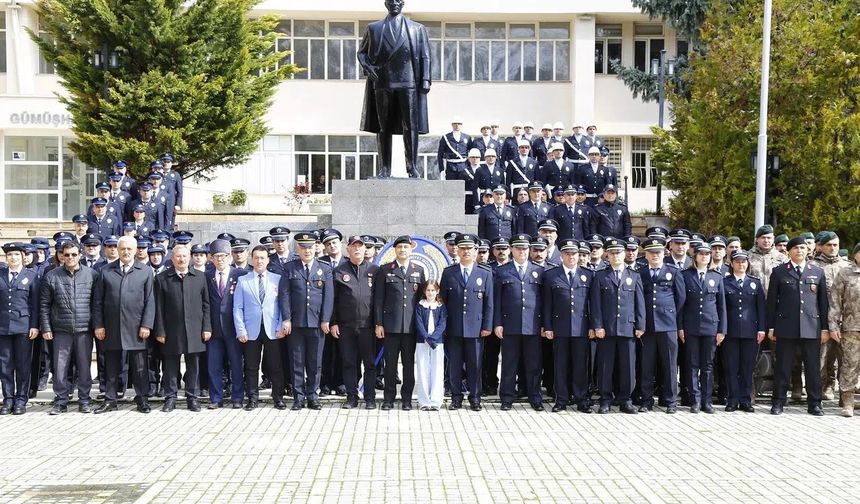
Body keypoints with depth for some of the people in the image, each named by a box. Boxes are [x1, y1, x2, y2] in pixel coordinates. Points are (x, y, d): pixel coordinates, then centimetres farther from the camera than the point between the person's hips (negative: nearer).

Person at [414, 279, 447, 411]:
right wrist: (427, 338, -15)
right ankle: (424, 401, 3)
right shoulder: (420, 306, 7)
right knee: (423, 371, -1)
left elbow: (442, 325, -2)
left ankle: (435, 401, 0)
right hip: (422, 342, 0)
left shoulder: (441, 307, 8)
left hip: (438, 342, 0)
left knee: (437, 372, -2)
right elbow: (419, 324, -2)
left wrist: (432, 338, -15)